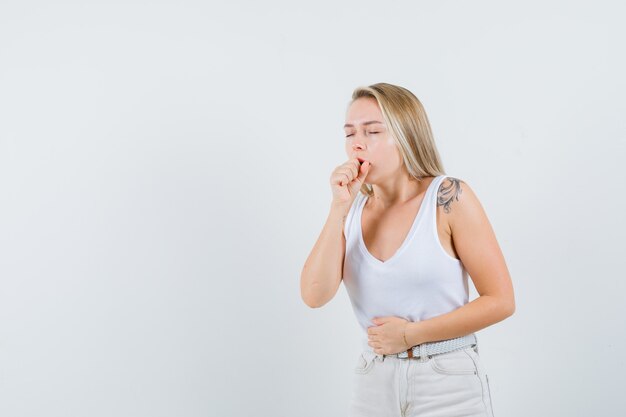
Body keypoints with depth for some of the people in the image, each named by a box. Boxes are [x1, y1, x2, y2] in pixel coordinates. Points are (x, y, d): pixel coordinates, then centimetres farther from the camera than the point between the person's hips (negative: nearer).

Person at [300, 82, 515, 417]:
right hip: (374, 381, 4)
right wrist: (339, 208, -15)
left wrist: (410, 334, -13)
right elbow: (314, 296, -10)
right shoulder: (352, 209, 1)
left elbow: (500, 301, -11)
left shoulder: (449, 198, -10)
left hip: (448, 385, -4)